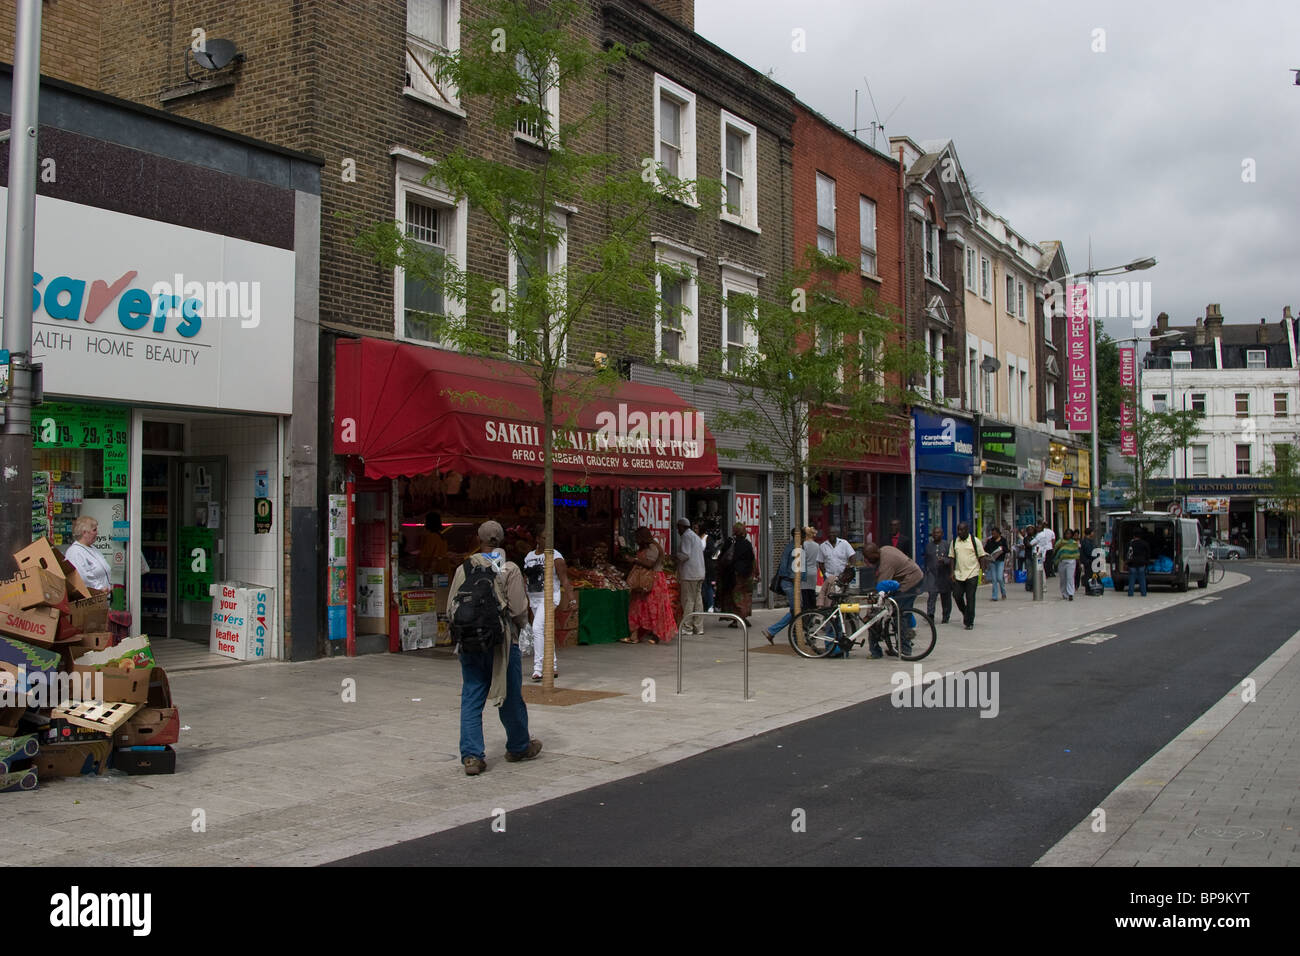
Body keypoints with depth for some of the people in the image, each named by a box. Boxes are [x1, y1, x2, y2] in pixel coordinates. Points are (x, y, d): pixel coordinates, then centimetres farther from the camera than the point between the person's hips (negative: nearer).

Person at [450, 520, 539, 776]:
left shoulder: (463, 569, 2)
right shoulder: (509, 570, -9)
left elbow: (453, 607, 4)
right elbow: (519, 609, -11)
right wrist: (520, 626, 10)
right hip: (501, 642, -2)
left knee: (471, 700, 7)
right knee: (511, 698, 12)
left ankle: (471, 755, 1)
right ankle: (519, 747, 29)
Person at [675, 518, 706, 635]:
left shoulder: (686, 536, -9)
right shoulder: (696, 536, 21)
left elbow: (685, 555, -18)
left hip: (689, 574, -9)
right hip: (699, 573, 9)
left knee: (688, 600, -5)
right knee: (698, 599, 9)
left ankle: (687, 627, -4)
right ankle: (698, 627, 10)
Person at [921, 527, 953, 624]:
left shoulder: (946, 545, 0)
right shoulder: (928, 545, 10)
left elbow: (951, 559, -6)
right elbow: (925, 559, 18)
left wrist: (944, 560, -25)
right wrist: (926, 570, 17)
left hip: (944, 575, -1)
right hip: (932, 574, 1)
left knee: (946, 597, 10)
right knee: (932, 594, -16)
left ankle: (946, 617, 23)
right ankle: (930, 614, -25)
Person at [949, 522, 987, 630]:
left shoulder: (975, 541, -2)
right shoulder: (954, 542, 7)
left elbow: (981, 557, 2)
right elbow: (952, 558, 11)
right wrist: (952, 572, 3)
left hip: (972, 574, -3)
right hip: (958, 574, 3)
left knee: (970, 598, -3)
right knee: (957, 595, 1)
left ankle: (969, 622, 5)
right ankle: (965, 613, 28)